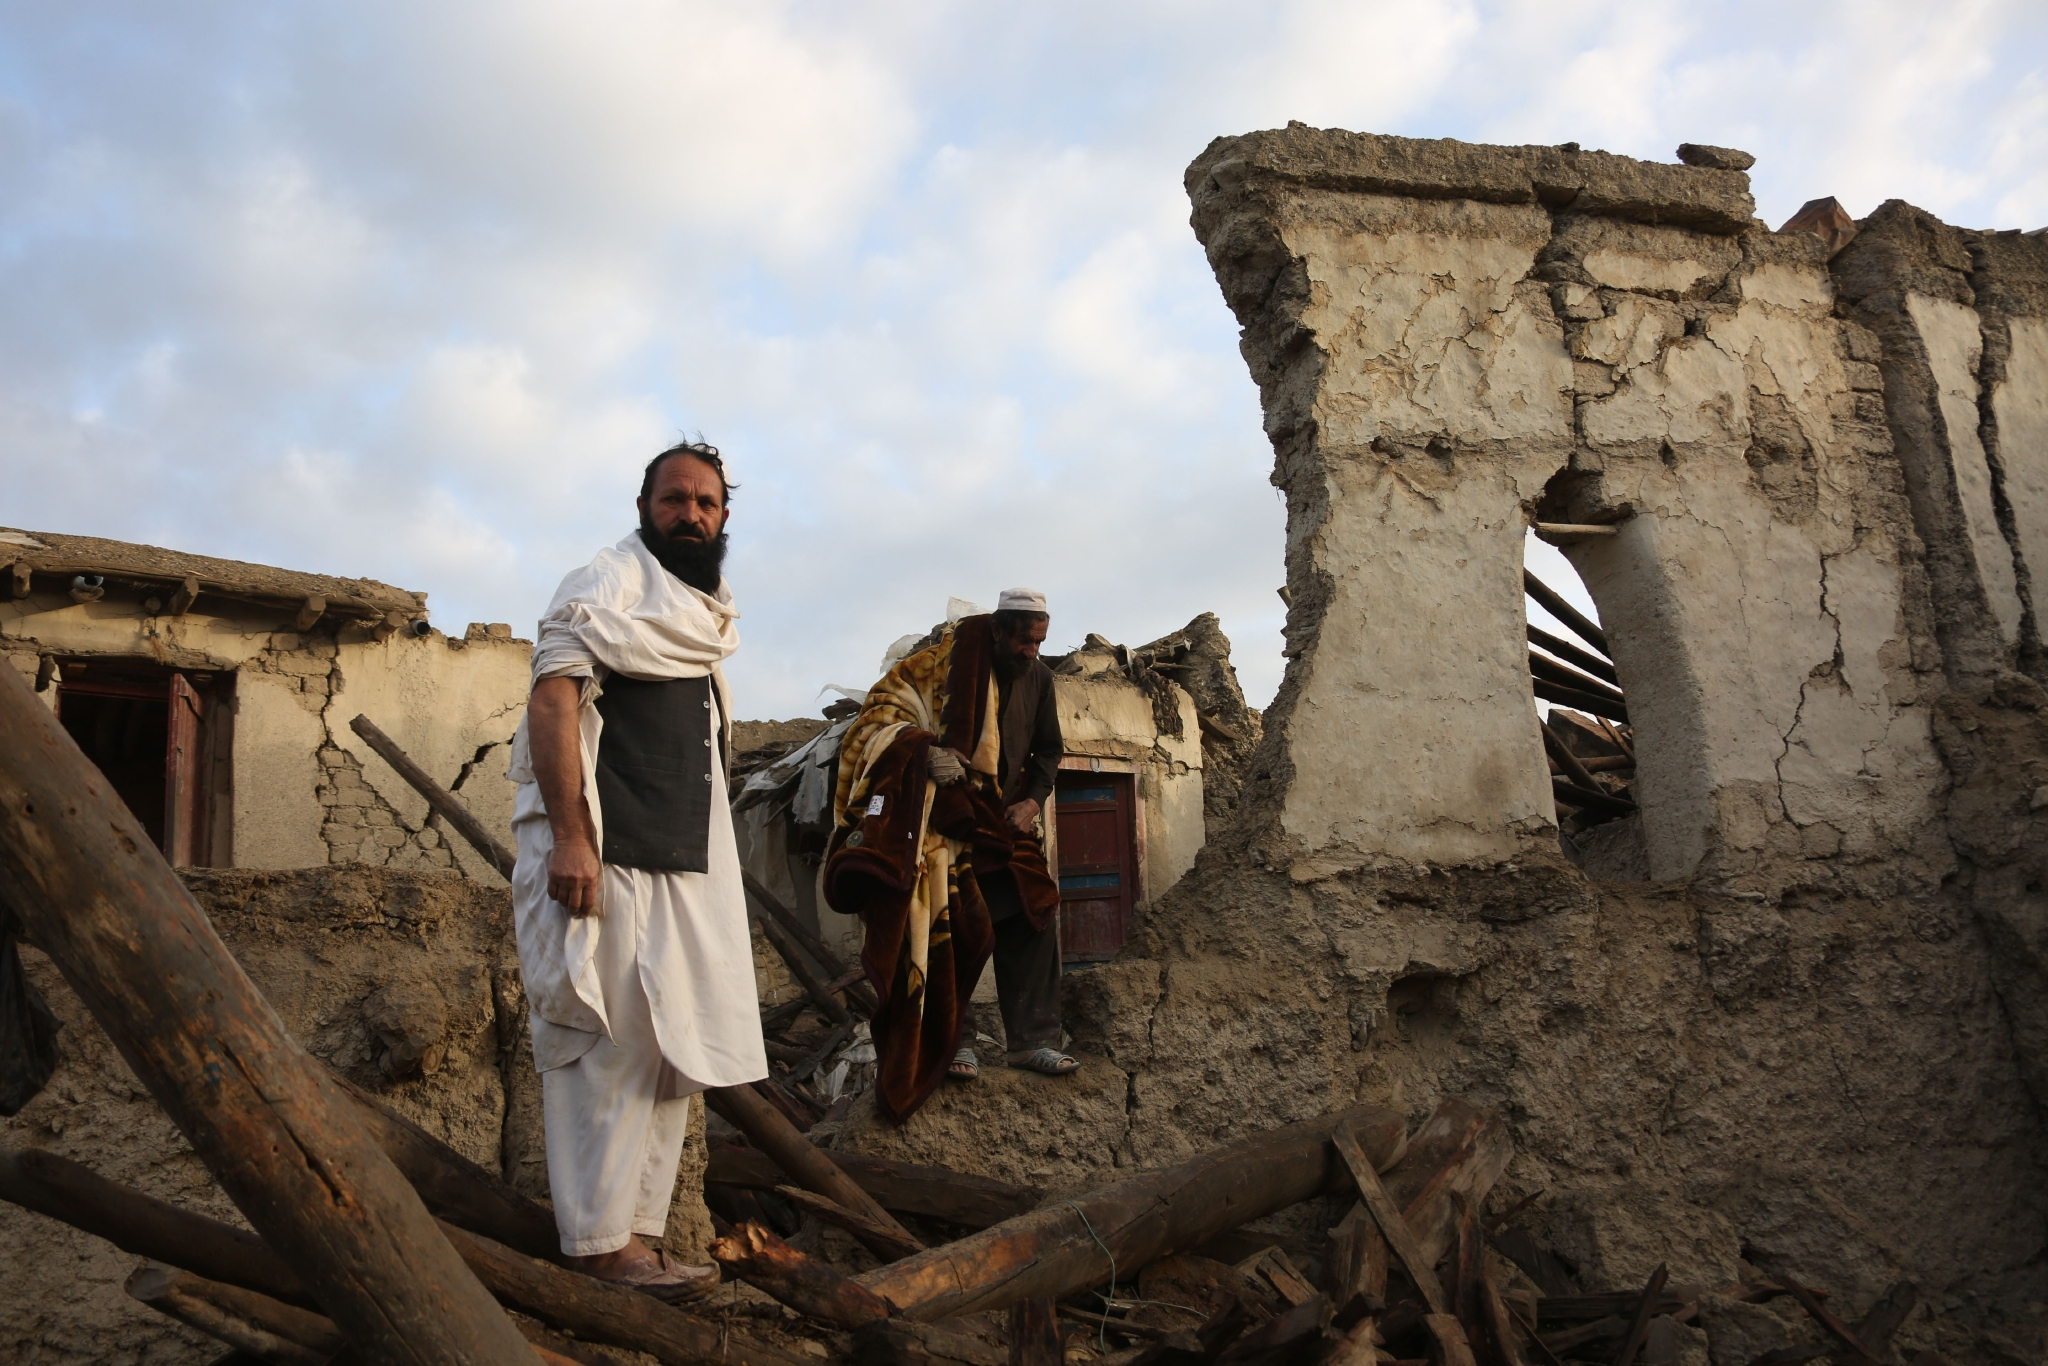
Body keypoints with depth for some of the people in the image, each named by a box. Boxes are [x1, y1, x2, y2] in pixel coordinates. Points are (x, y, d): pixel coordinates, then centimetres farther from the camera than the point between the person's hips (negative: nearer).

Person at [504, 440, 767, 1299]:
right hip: (604, 853, -9)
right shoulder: (606, 584, -5)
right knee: (609, 1042, -6)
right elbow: (552, 697, -17)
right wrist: (569, 837, -26)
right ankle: (599, 1240, 2)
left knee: (670, 1047, 10)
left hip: (682, 863, 9)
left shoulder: (707, 615, 21)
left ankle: (638, 1228, 18)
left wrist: (719, 848, 22)